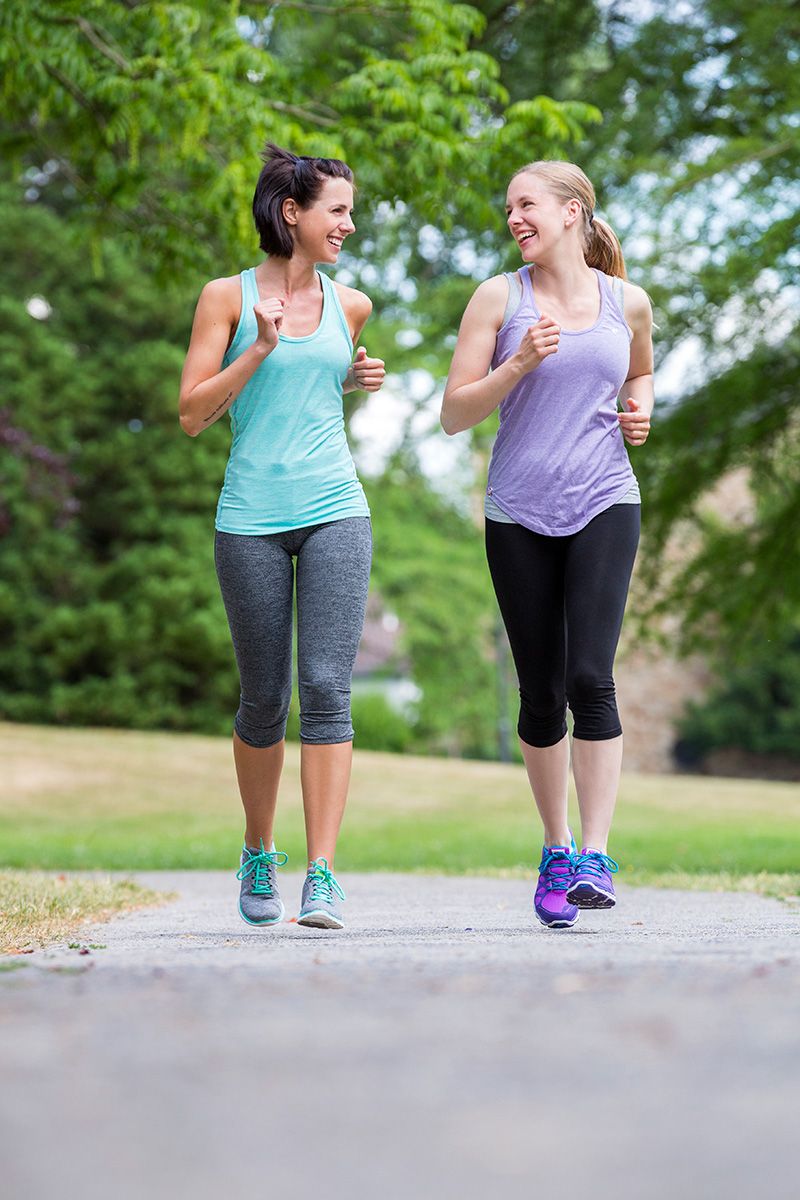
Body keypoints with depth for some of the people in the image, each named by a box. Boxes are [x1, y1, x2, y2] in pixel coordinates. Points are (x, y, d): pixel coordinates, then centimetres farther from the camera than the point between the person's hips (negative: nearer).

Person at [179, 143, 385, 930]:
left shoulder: (349, 305, 12)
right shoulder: (226, 297, 1)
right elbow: (192, 414, -3)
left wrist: (357, 379, 11)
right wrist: (259, 349, -13)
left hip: (335, 514, 2)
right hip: (251, 519, -2)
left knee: (327, 689, -10)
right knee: (264, 700, 6)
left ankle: (322, 877, -12)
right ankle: (259, 856, 28)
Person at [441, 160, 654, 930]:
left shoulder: (628, 303, 8)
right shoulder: (498, 299, 3)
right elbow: (454, 414, 1)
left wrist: (640, 410, 6)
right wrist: (521, 361, -13)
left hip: (604, 505, 0)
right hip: (520, 513, 0)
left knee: (590, 676, -16)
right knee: (540, 692, 4)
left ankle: (595, 857, -12)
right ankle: (555, 848, 22)